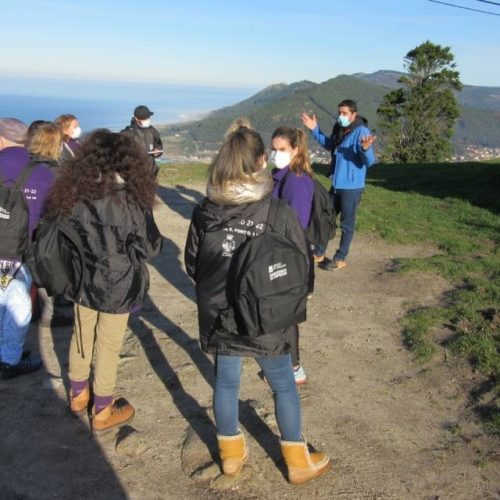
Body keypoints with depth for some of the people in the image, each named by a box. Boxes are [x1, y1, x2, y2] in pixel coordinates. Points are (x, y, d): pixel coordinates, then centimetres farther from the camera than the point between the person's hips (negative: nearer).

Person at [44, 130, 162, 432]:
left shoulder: (73, 194, -9)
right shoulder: (130, 201, -22)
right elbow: (152, 248, -11)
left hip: (82, 281, 5)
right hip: (118, 286, -4)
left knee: (82, 338, 22)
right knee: (108, 347, 10)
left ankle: (78, 396, 42)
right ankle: (103, 412, 26)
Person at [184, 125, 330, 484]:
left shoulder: (204, 212, -8)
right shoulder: (279, 213, -18)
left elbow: (192, 265, 4)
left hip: (218, 316, 3)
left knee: (226, 381, 19)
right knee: (284, 386, 15)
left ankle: (231, 453, 37)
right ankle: (298, 461, 31)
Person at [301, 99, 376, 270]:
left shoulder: (362, 132, -19)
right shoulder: (339, 129, 4)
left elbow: (369, 162, -23)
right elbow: (328, 144, 24)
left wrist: (365, 149, -44)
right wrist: (314, 129, 16)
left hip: (351, 186, -8)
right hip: (336, 184, 8)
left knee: (346, 223, 5)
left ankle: (340, 258, 17)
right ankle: (319, 252, 31)